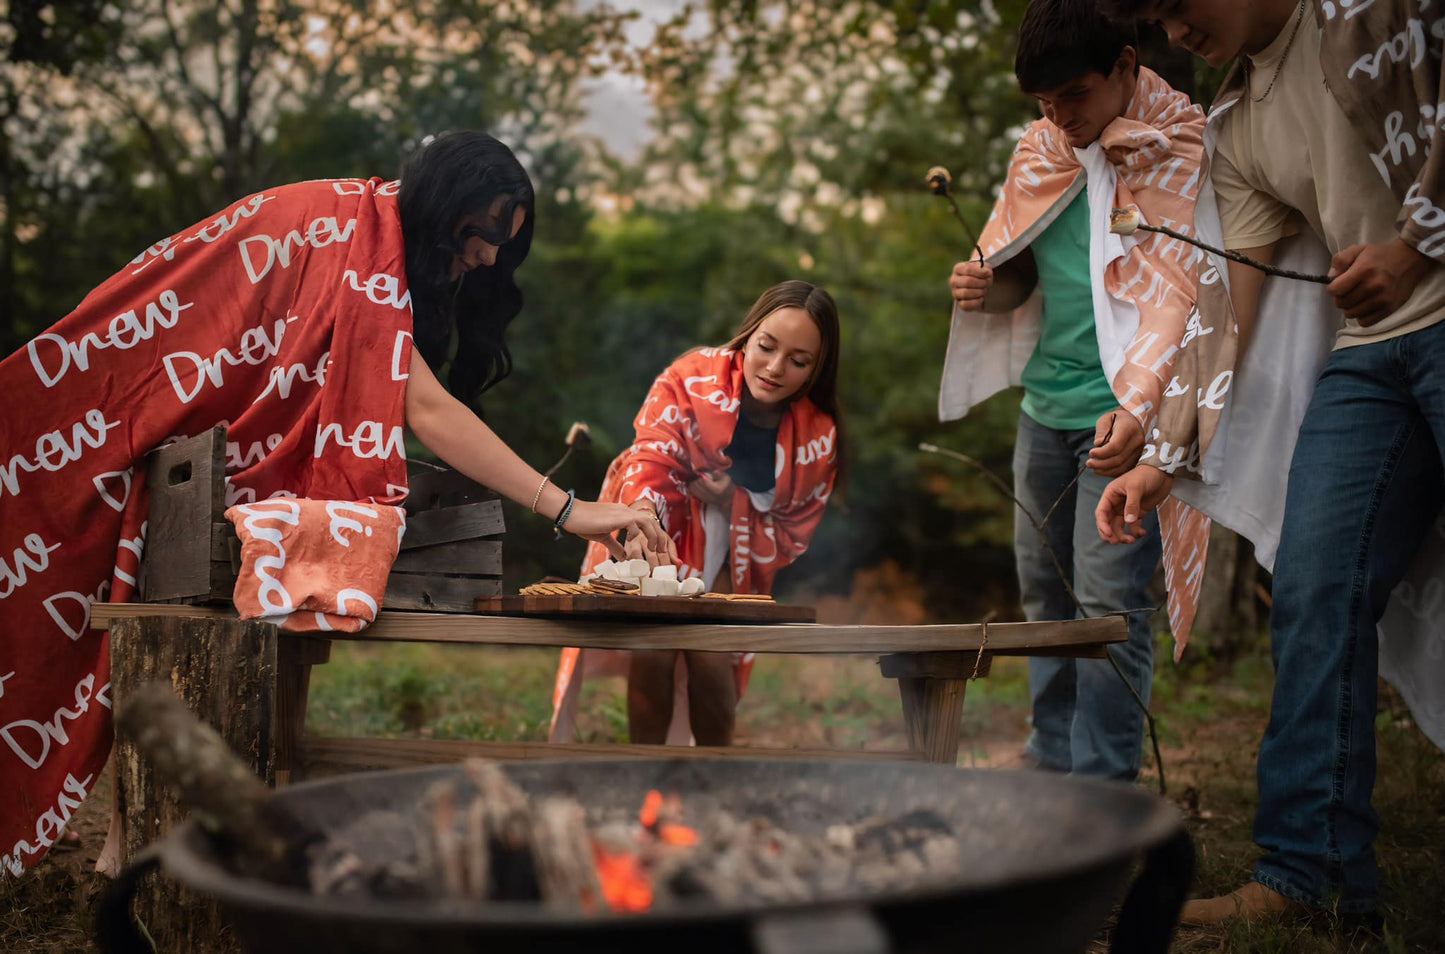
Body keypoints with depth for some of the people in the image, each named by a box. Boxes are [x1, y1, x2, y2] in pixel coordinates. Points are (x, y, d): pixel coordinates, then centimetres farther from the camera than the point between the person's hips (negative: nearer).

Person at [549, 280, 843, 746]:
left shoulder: (818, 439, -15)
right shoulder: (693, 378, -23)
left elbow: (790, 536, -7)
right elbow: (652, 455, -33)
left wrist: (733, 502, -26)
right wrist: (644, 512, -56)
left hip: (724, 557, 2)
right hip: (659, 533, -1)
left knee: (710, 660, -14)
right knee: (653, 653, -18)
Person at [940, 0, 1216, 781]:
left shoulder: (1185, 148, -8)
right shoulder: (1041, 149, 11)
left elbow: (1184, 296, -14)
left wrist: (1138, 407, -26)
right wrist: (982, 285, -2)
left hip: (1123, 413, -7)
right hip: (1045, 404, 7)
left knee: (1108, 600, -10)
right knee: (1045, 592, 12)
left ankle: (1102, 789, -2)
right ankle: (1051, 766, 24)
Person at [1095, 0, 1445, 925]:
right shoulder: (1236, 128, 17)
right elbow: (1232, 309, 14)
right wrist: (1166, 456, 8)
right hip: (1366, 355, 6)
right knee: (1313, 594, -3)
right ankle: (1310, 874, 0)